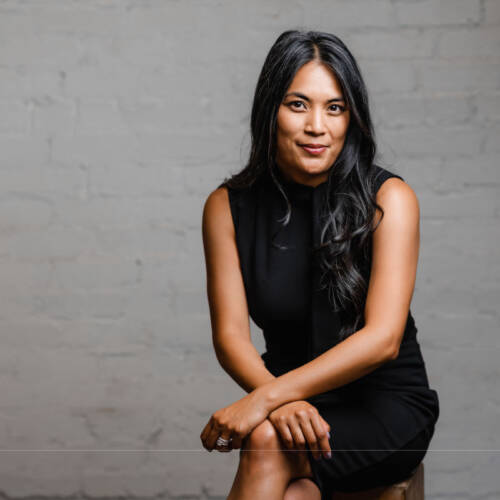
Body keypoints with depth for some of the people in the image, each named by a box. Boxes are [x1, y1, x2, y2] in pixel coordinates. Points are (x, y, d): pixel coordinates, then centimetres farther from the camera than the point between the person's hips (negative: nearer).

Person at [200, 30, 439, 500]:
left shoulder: (388, 198, -10)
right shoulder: (228, 206, -1)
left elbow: (383, 338, -19)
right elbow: (230, 335, -5)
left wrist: (264, 399, -28)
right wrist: (281, 402, -27)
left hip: (386, 404, -2)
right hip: (294, 399, 2)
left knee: (268, 444, -31)